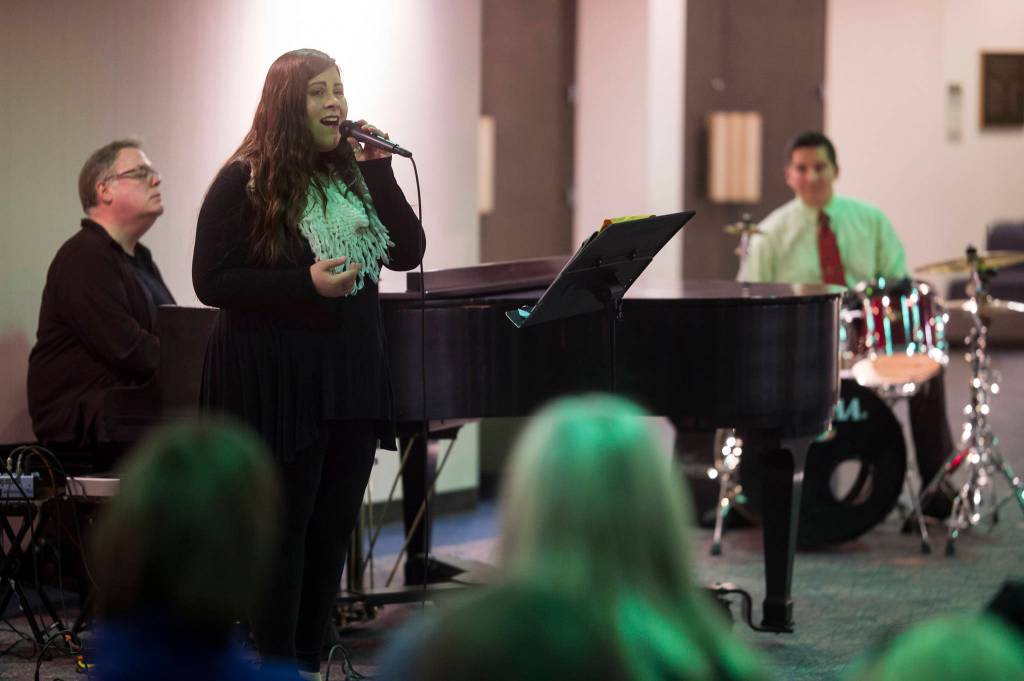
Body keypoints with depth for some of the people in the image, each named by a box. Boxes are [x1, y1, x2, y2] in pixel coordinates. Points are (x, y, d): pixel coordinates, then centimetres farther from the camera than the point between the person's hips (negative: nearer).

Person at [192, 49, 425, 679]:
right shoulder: (245, 183, -7)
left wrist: (379, 171, -6)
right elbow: (212, 282, -11)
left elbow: (409, 252, 4)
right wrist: (306, 284, -21)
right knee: (284, 527, -2)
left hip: (352, 373, 6)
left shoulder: (354, 173, 10)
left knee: (335, 526, 9)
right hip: (275, 378, -6)